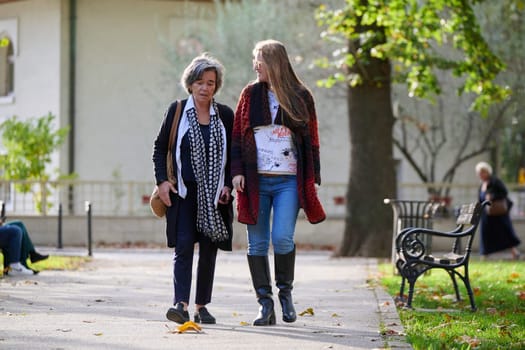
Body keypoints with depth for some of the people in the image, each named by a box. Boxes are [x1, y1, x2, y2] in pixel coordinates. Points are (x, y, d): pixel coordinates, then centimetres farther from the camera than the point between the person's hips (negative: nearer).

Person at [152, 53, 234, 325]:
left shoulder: (225, 115, 7)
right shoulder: (177, 111, 3)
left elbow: (233, 155, 13)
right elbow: (159, 149, 7)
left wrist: (228, 185, 1)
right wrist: (162, 181, -5)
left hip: (214, 195, 2)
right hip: (184, 192, -2)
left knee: (209, 251, 5)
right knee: (184, 246, -14)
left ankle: (201, 306, 15)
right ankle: (181, 304, -21)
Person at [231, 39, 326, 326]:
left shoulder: (301, 97, 5)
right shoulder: (250, 94, 9)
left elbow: (312, 140, 9)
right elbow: (237, 135, 9)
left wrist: (313, 178, 4)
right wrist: (237, 171, -3)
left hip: (289, 181, -2)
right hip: (256, 181, 2)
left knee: (282, 238, -16)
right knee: (257, 244, 0)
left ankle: (285, 292, 8)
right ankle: (265, 304, 8)